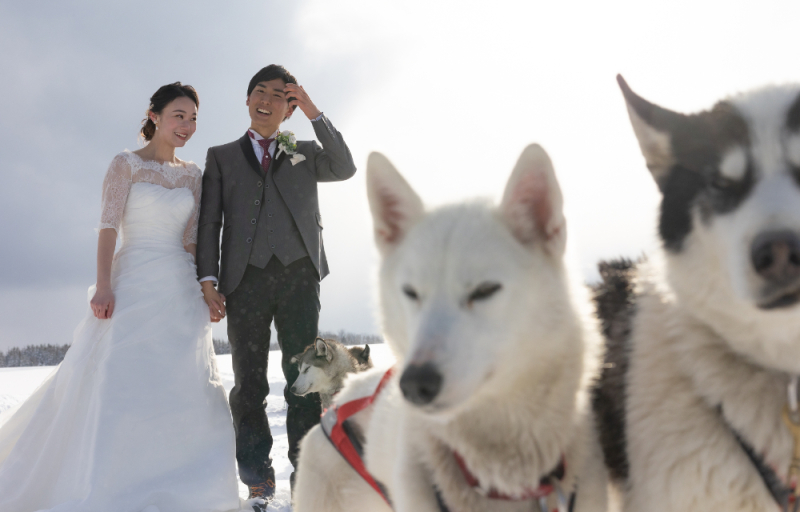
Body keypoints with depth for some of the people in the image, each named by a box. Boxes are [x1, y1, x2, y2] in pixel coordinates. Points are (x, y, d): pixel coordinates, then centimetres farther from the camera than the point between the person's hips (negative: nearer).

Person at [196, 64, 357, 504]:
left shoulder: (305, 153, 21)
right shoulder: (222, 157, 19)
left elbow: (345, 169, 1)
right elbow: (209, 223, 10)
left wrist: (313, 112, 0)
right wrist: (208, 281, -2)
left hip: (298, 274, 0)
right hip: (246, 277, 0)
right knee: (249, 382, 0)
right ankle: (258, 478, 8)